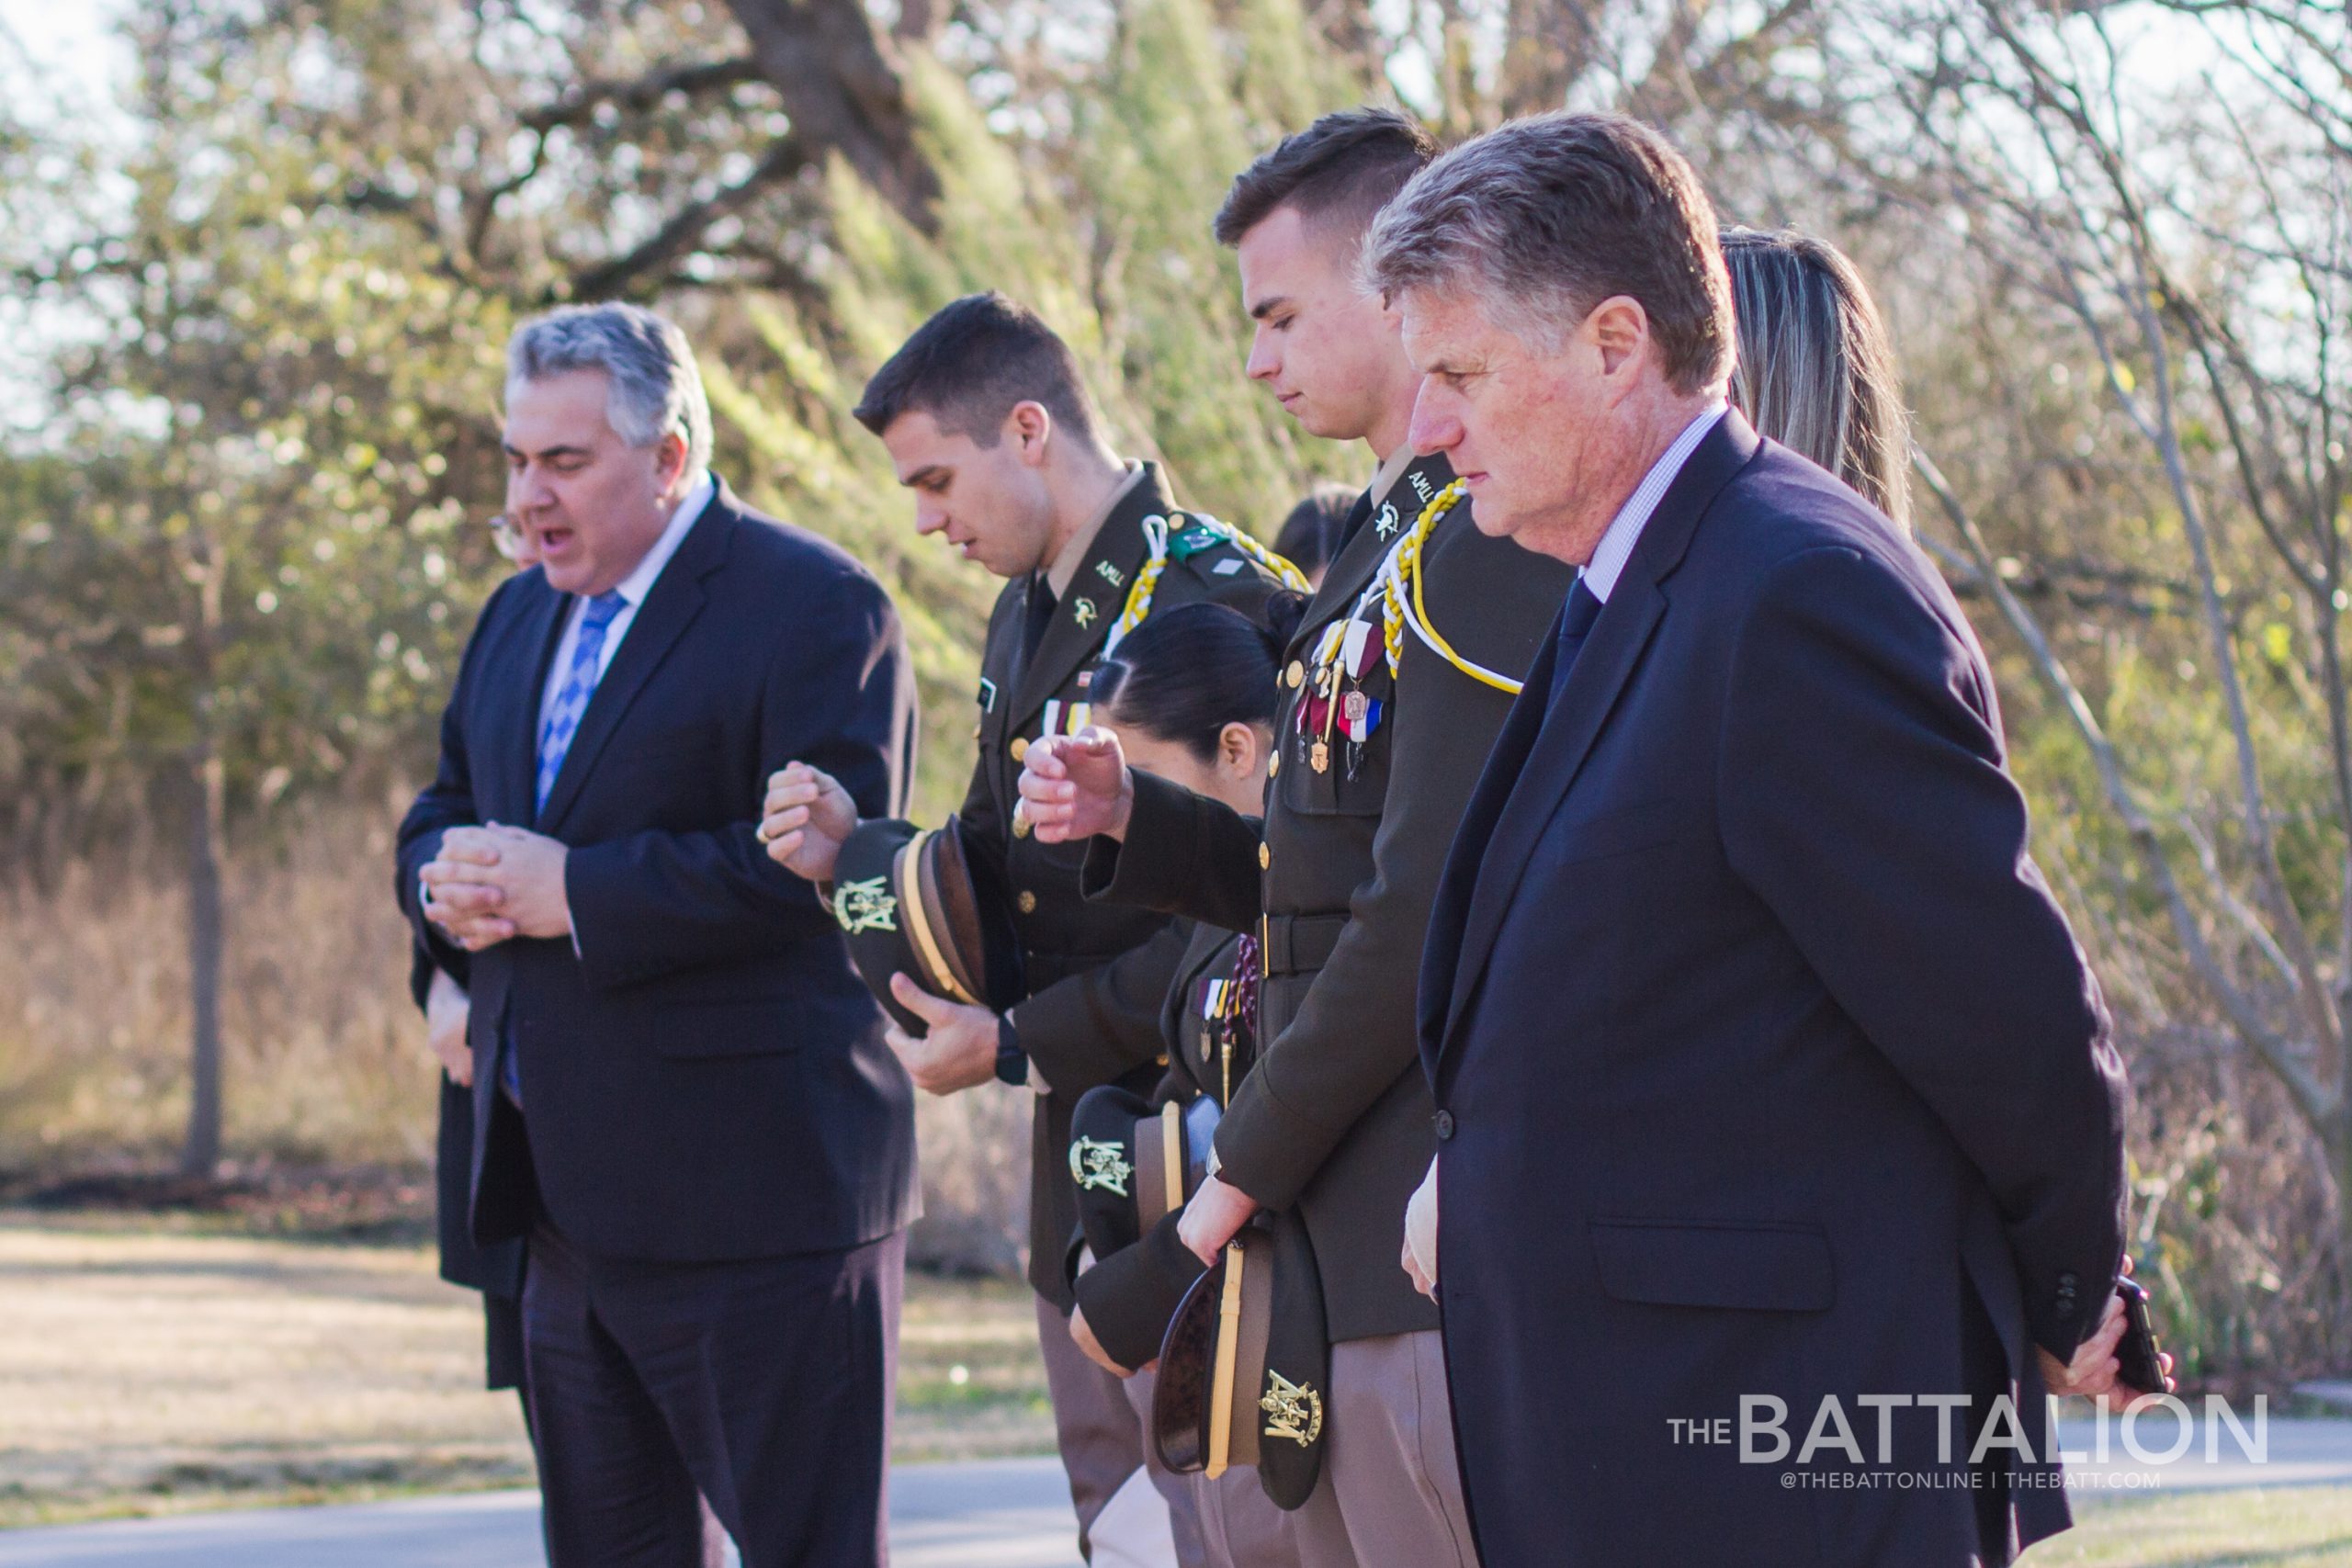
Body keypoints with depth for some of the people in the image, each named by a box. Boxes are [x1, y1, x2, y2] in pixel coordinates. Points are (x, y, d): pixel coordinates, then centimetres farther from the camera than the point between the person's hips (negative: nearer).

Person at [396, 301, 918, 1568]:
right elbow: (439, 810, 24)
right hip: (567, 1200, 8)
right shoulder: (520, 616, 18)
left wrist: (576, 892, -21)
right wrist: (447, 880, -2)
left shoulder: (814, 608, -10)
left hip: (748, 1205, -8)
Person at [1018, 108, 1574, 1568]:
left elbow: (1429, 912, -21)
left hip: (1443, 1252, -10)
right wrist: (1132, 818, 6)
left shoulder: (1491, 543, -15)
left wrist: (1248, 1162, -13)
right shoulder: (1396, 540, 18)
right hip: (1353, 1236, 10)